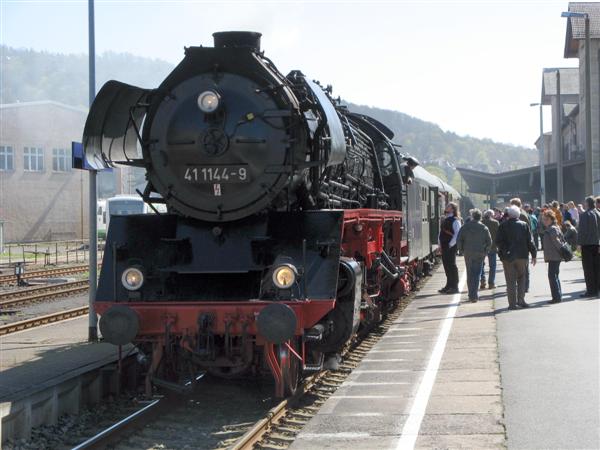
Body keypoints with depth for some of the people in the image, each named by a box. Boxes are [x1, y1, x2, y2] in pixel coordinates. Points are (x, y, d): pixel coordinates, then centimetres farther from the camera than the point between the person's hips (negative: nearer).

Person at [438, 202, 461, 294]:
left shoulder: (455, 220, -11)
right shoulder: (444, 220, 15)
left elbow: (457, 234, -18)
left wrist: (450, 244, -18)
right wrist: (440, 244, 12)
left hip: (450, 246, -9)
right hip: (444, 246, 9)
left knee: (452, 266, -5)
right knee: (446, 265, 13)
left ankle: (454, 287, 0)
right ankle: (449, 286, 23)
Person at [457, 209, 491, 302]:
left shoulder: (465, 227, -2)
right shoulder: (484, 228, -1)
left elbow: (458, 240, -3)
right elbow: (489, 242, 0)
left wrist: (461, 250, 8)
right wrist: (485, 251, 10)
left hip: (468, 253, 1)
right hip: (479, 253, -1)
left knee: (469, 274, 12)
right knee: (477, 273, 1)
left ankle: (471, 294, 14)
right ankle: (474, 295, -10)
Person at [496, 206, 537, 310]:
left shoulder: (503, 226, -5)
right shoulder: (524, 225, -1)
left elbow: (498, 242, -6)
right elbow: (530, 241, 0)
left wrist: (502, 252, 12)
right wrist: (533, 254, 7)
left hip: (508, 257, -1)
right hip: (522, 256, 1)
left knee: (511, 281, 3)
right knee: (521, 278, 15)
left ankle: (512, 303, 2)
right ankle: (521, 299, 6)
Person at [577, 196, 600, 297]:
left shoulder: (584, 215, -13)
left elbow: (582, 231, -16)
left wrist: (579, 243, -10)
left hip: (587, 244, -6)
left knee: (588, 268, -2)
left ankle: (591, 290, -3)